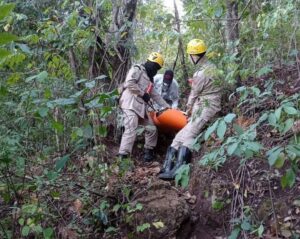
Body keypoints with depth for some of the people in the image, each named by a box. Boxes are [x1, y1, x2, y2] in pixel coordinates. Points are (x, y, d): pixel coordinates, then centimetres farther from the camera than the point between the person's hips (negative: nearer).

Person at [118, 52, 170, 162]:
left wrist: (167, 107, 27)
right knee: (131, 130, -21)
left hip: (141, 107, 9)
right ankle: (122, 157, -24)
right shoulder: (137, 69, 2)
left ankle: (148, 151, 23)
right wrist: (143, 94, -10)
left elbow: (155, 95, 31)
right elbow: (129, 83, -15)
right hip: (130, 104, -9)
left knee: (152, 129, 8)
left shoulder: (148, 78, 30)